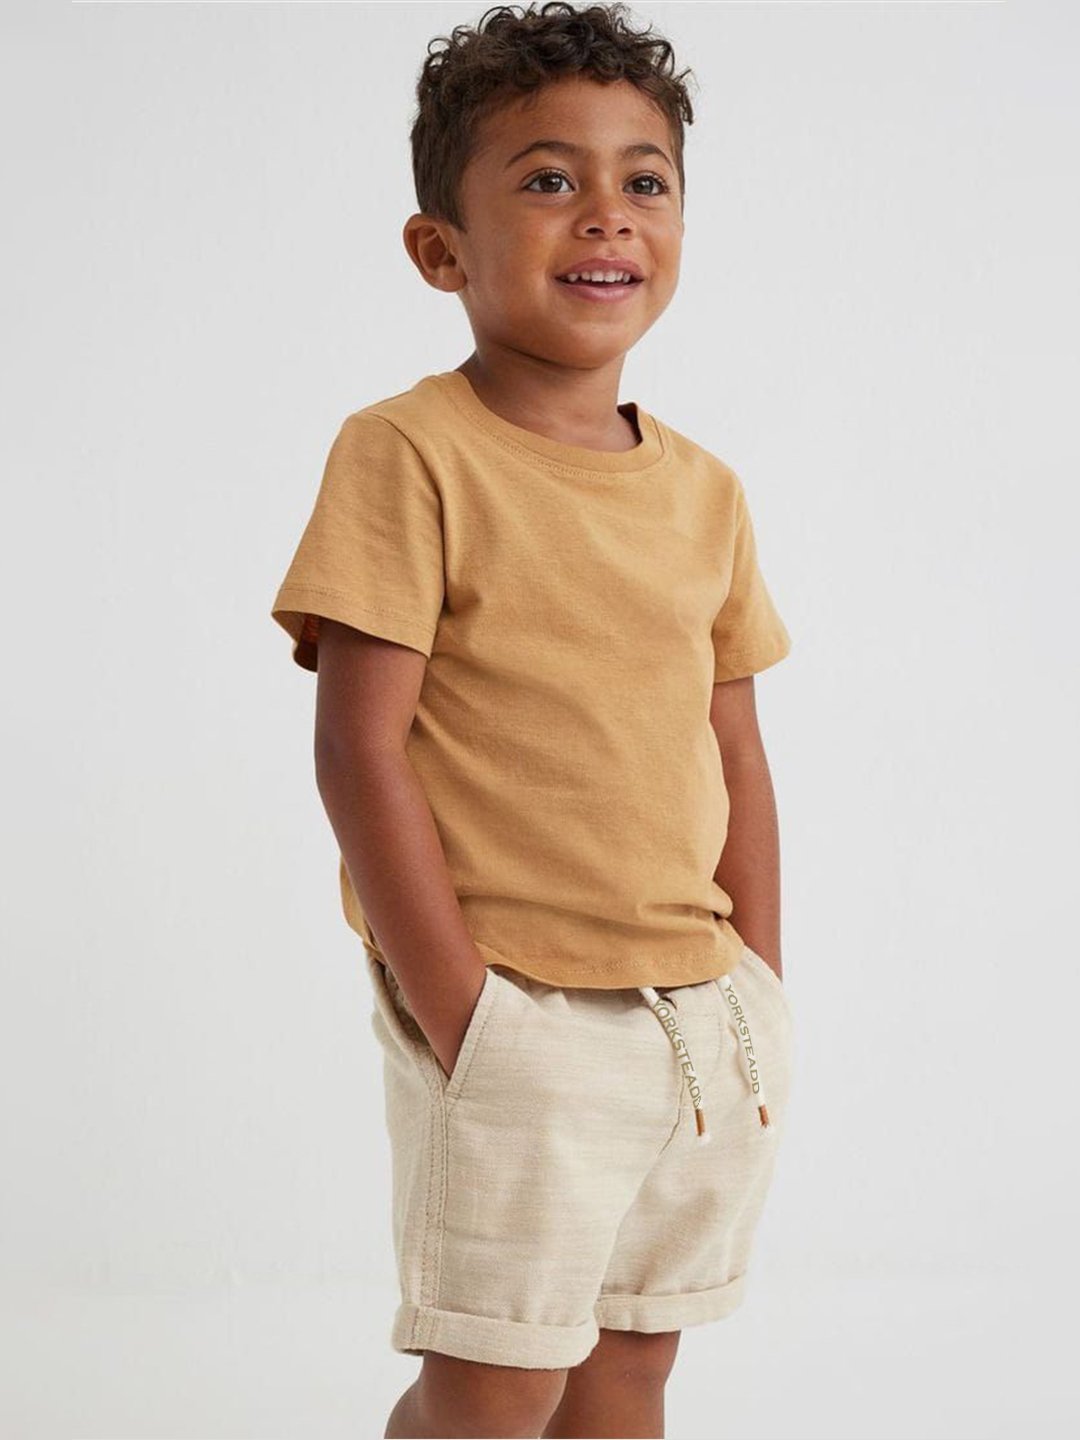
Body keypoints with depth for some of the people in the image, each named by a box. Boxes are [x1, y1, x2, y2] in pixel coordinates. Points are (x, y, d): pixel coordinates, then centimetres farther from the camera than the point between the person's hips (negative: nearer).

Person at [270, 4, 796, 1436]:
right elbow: (359, 751, -13)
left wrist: (760, 998, 9)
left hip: (702, 1025, 6)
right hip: (518, 1023, -6)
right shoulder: (406, 454, -10)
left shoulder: (705, 490, 9)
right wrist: (457, 1017, -15)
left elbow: (737, 756, 13)